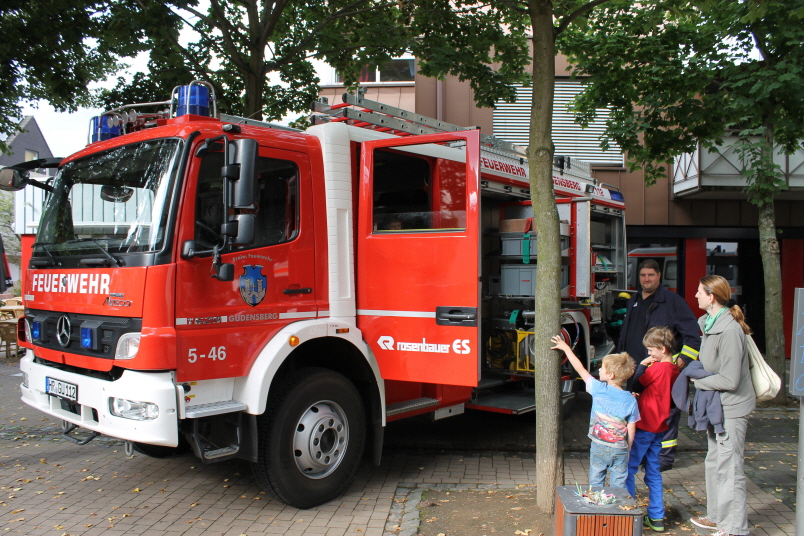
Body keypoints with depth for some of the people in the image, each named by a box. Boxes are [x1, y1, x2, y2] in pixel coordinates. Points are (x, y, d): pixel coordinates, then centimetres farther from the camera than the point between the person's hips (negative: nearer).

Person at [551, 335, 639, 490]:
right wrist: (628, 450, 11)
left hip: (598, 447, -1)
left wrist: (566, 348, 5)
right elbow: (631, 430, -3)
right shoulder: (630, 400, -7)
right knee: (619, 486, 10)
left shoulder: (599, 389, -12)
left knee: (596, 484, 12)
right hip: (620, 450, 1)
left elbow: (580, 369, -4)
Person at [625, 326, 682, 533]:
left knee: (628, 469, 0)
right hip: (659, 427, 9)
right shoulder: (674, 370, 8)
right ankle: (656, 518, 18)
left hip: (644, 426, -9)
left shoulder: (657, 368, -18)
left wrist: (642, 366, -6)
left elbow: (636, 385, -12)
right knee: (653, 472, 14)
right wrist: (641, 394, 5)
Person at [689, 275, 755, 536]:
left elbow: (729, 380, -23)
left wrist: (697, 381, -13)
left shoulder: (729, 331, -24)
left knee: (729, 467, -2)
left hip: (731, 407, -10)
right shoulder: (708, 322, 5)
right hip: (716, 405, 10)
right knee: (714, 463, 19)